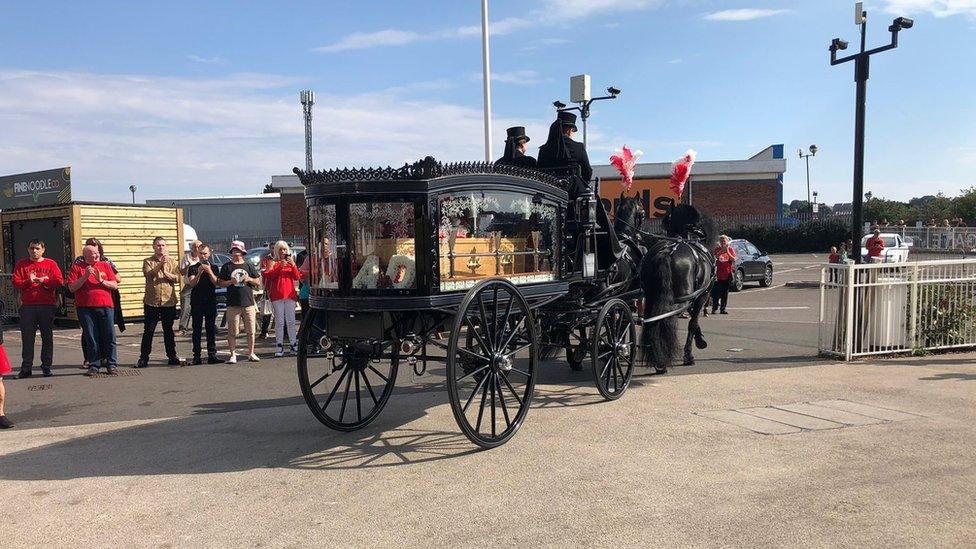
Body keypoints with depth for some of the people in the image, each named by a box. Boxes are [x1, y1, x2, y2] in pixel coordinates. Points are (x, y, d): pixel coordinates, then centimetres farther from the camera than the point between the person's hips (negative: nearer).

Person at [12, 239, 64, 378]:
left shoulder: (51, 264, 8)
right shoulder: (21, 264, 10)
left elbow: (60, 281, -1)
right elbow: (15, 282, 1)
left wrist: (44, 280, -12)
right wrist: (28, 281, -16)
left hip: (47, 305, 0)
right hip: (27, 306, 1)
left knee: (47, 337, 3)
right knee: (27, 338, 2)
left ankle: (46, 367, 11)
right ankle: (26, 368, 9)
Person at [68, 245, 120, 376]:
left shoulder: (105, 265, 12)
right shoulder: (77, 267, 7)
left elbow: (115, 285, 7)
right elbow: (71, 287, -1)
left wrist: (101, 281, -8)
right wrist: (85, 276, -11)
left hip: (105, 306, 1)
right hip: (85, 307, -1)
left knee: (109, 336, 0)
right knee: (91, 338, 3)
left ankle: (111, 364, 9)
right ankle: (93, 365, 11)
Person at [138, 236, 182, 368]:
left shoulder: (172, 262, 8)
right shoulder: (148, 261, 4)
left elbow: (177, 278, -4)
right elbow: (148, 274, -15)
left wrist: (165, 272, -18)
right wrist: (160, 264, -22)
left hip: (169, 301, 1)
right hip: (151, 302, -1)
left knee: (168, 330, 9)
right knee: (148, 331, 2)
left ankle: (172, 356, 16)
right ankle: (144, 358, 8)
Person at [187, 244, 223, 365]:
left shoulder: (213, 267, 10)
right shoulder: (193, 268, 7)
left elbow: (216, 283, -3)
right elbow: (192, 283, -7)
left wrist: (209, 271, -16)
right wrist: (199, 273, -22)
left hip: (211, 302, 1)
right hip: (197, 303, -1)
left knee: (211, 329, 1)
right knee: (197, 330, 0)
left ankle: (212, 355, 4)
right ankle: (196, 356, 2)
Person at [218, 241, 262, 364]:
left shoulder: (249, 266, 11)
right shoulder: (226, 267, 8)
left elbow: (258, 282, 13)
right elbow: (220, 283, 5)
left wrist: (249, 279, -5)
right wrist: (230, 282, -11)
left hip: (248, 303, 1)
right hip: (232, 304, -1)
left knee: (251, 331, 4)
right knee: (232, 332, 0)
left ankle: (251, 353, 14)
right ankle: (233, 355, 7)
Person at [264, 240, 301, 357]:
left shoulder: (290, 262, 17)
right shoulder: (273, 262, 8)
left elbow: (297, 277, 7)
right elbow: (268, 275, -8)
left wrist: (293, 265, -7)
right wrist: (280, 267, -19)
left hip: (290, 294, 2)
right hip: (277, 295, -2)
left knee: (291, 321, 2)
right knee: (279, 322, -4)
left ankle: (294, 344, 4)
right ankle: (279, 346, -2)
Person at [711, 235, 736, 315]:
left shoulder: (730, 249, 5)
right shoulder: (717, 249, 5)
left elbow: (734, 259, -5)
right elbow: (715, 257, -12)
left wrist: (727, 252, -15)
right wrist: (721, 251, -24)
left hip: (727, 274, 1)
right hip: (719, 274, -1)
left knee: (725, 293, 5)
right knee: (716, 292, -4)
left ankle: (722, 309, 11)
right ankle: (714, 308, 2)